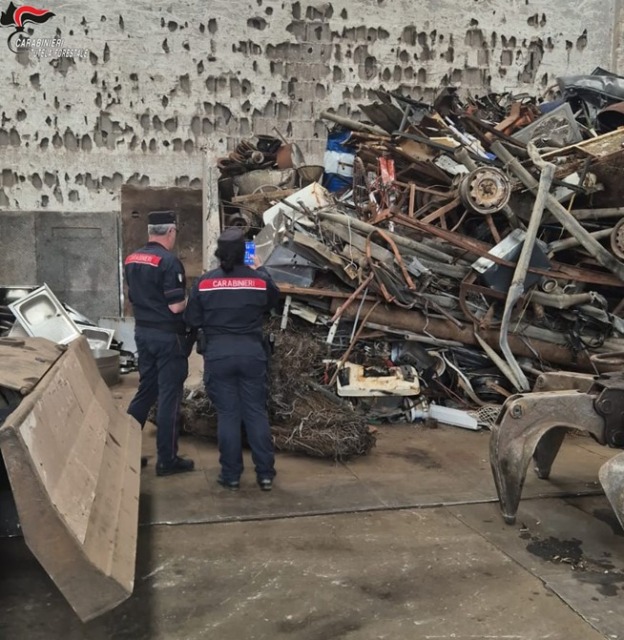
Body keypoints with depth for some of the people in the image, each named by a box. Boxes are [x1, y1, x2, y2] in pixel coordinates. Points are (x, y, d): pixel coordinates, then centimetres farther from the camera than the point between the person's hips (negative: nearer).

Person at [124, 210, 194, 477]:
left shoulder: (131, 259, 7)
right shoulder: (169, 262, -18)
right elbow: (176, 306, -20)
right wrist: (191, 301, -1)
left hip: (142, 331, 8)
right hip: (168, 336, -7)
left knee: (146, 390, 18)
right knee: (169, 396, 1)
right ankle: (167, 459, 9)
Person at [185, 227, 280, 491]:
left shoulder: (204, 282, -6)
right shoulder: (259, 280, -4)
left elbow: (192, 320, 0)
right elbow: (273, 299, 18)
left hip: (218, 354, 0)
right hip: (252, 353, 1)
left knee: (227, 414, 8)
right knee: (256, 412, 9)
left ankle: (231, 475, 14)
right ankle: (265, 473, 15)